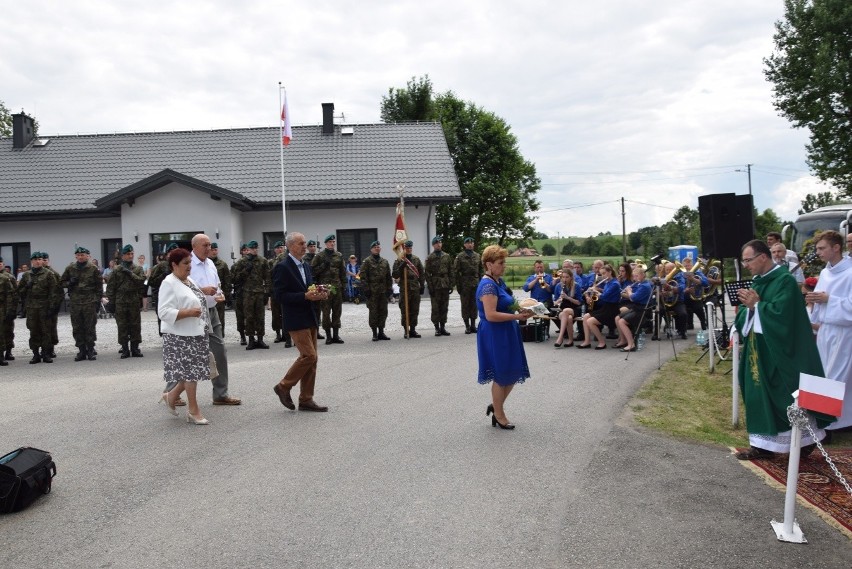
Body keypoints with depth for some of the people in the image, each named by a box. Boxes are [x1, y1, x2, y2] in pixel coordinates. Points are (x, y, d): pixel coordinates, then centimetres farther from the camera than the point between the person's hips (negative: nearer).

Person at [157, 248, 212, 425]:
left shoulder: (190, 281, 15)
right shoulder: (169, 284, -12)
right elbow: (164, 312, -20)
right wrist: (188, 313, -25)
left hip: (196, 334, 9)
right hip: (180, 336, -8)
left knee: (192, 371, 11)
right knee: (190, 372, -3)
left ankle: (171, 396, 31)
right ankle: (193, 411, 8)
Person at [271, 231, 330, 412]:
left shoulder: (306, 266, 15)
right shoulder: (282, 267, -10)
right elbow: (280, 295, -16)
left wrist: (319, 294, 0)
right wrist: (305, 296, -22)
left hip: (310, 318, 8)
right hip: (296, 320, -8)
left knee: (311, 358, 7)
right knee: (308, 355, -13)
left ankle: (306, 400, 14)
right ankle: (284, 387, 7)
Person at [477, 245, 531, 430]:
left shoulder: (499, 281, 10)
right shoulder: (488, 285, -19)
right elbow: (491, 315, -26)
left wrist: (518, 310, 5)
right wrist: (517, 316, -21)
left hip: (505, 335, 9)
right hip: (494, 336, -9)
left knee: (513, 373, 14)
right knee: (501, 376, 3)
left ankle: (496, 406, 30)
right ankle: (499, 416, 20)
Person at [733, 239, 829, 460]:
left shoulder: (784, 280, -13)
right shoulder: (757, 281, 12)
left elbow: (781, 313, -24)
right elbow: (744, 317, 11)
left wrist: (756, 305, -18)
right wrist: (747, 306, -9)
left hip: (777, 352, -8)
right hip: (757, 349, 8)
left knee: (785, 398, 1)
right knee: (760, 396, 9)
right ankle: (763, 444, 16)